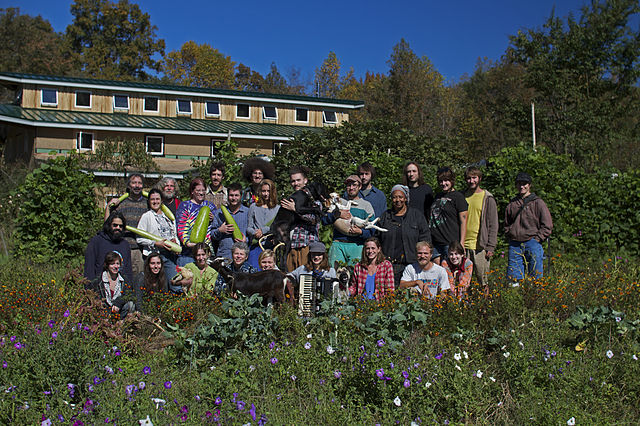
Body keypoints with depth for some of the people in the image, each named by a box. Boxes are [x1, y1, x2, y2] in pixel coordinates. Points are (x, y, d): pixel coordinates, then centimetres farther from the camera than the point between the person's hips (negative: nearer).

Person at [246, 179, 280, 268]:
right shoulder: (253, 207, 12)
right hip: (255, 245, 1)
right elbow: (249, 227, 9)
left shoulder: (278, 208, 8)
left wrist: (263, 230, -12)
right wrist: (255, 233, -10)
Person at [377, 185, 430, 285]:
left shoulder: (417, 216, 8)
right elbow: (377, 239, 15)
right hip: (388, 265, 2)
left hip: (410, 264, -1)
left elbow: (425, 240, 7)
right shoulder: (385, 216, 13)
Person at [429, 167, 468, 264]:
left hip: (451, 243, -6)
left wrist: (461, 244, -13)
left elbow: (463, 221, -7)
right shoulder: (438, 196, 18)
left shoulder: (458, 196, -2)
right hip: (435, 243, 6)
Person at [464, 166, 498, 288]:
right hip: (463, 245, 3)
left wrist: (491, 246, -7)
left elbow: (493, 224, -1)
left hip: (480, 246, -3)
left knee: (483, 279, 2)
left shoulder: (488, 198, 0)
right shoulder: (463, 196, 10)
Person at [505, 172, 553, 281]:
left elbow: (547, 226, 0)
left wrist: (536, 239, -6)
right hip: (514, 245, 3)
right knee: (514, 277, 1)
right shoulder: (512, 204, 14)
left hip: (532, 243, -3)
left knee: (535, 276, -2)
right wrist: (510, 237, 10)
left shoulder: (538, 203, 2)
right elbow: (507, 224, 24)